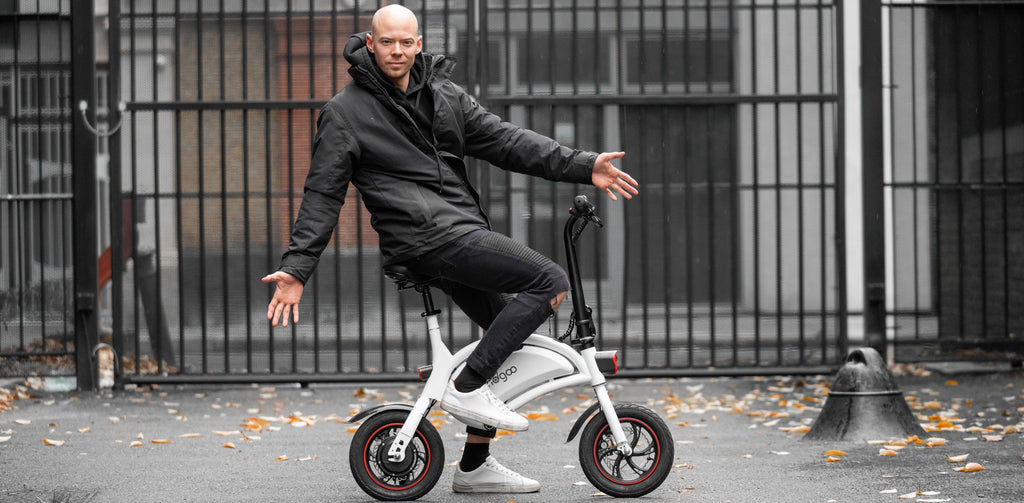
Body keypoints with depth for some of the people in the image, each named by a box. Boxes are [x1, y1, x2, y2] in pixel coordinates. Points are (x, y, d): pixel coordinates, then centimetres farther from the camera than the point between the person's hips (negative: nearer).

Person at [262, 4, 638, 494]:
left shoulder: (445, 96, 15)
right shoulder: (346, 112, -1)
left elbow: (505, 140, 10)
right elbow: (322, 195, -3)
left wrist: (583, 166, 0)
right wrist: (296, 268, -11)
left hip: (462, 233, 7)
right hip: (425, 237, -7)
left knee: (507, 339, 9)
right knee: (550, 281, -17)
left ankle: (475, 467, 17)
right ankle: (466, 387, -15)